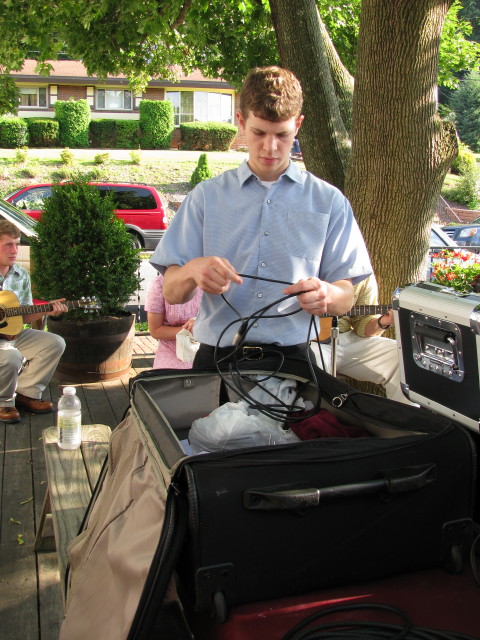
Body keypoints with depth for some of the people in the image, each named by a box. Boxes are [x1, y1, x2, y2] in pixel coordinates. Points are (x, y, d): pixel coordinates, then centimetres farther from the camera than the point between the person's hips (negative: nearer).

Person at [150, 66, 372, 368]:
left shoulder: (329, 201, 11)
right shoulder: (207, 196, 11)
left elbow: (347, 296, 8)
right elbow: (171, 292, 6)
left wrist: (327, 294, -15)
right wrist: (193, 271, -16)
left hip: (293, 356, 0)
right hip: (217, 358, 0)